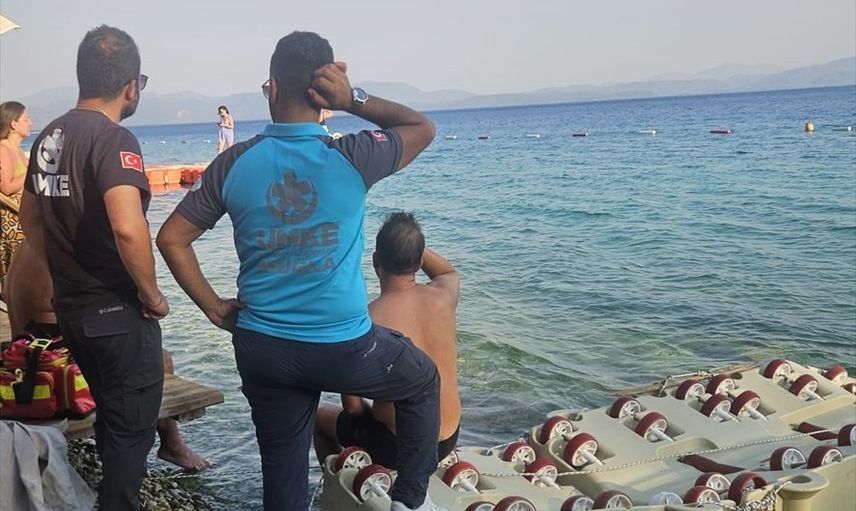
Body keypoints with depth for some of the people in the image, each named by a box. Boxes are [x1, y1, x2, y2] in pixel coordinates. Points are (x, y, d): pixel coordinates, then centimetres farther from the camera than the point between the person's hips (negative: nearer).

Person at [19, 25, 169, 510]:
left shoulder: (50, 136, 7)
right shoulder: (114, 139, -19)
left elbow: (30, 217, 19)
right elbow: (128, 228, -33)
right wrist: (151, 293, -19)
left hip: (71, 307, 9)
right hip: (117, 312, -9)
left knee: (109, 416, 24)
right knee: (132, 428, 5)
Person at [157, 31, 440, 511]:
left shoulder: (234, 164, -5)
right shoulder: (351, 159, -14)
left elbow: (172, 239, 1)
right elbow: (423, 127, 4)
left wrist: (215, 308, 7)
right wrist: (354, 100, -6)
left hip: (261, 349, 3)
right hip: (344, 347, -3)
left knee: (282, 468, 19)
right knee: (424, 381, 26)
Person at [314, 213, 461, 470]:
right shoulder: (443, 297, -9)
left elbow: (353, 406, -16)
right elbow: (449, 272, 19)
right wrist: (412, 243, 3)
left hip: (397, 448, -5)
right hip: (449, 440, 5)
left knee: (321, 415, 24)